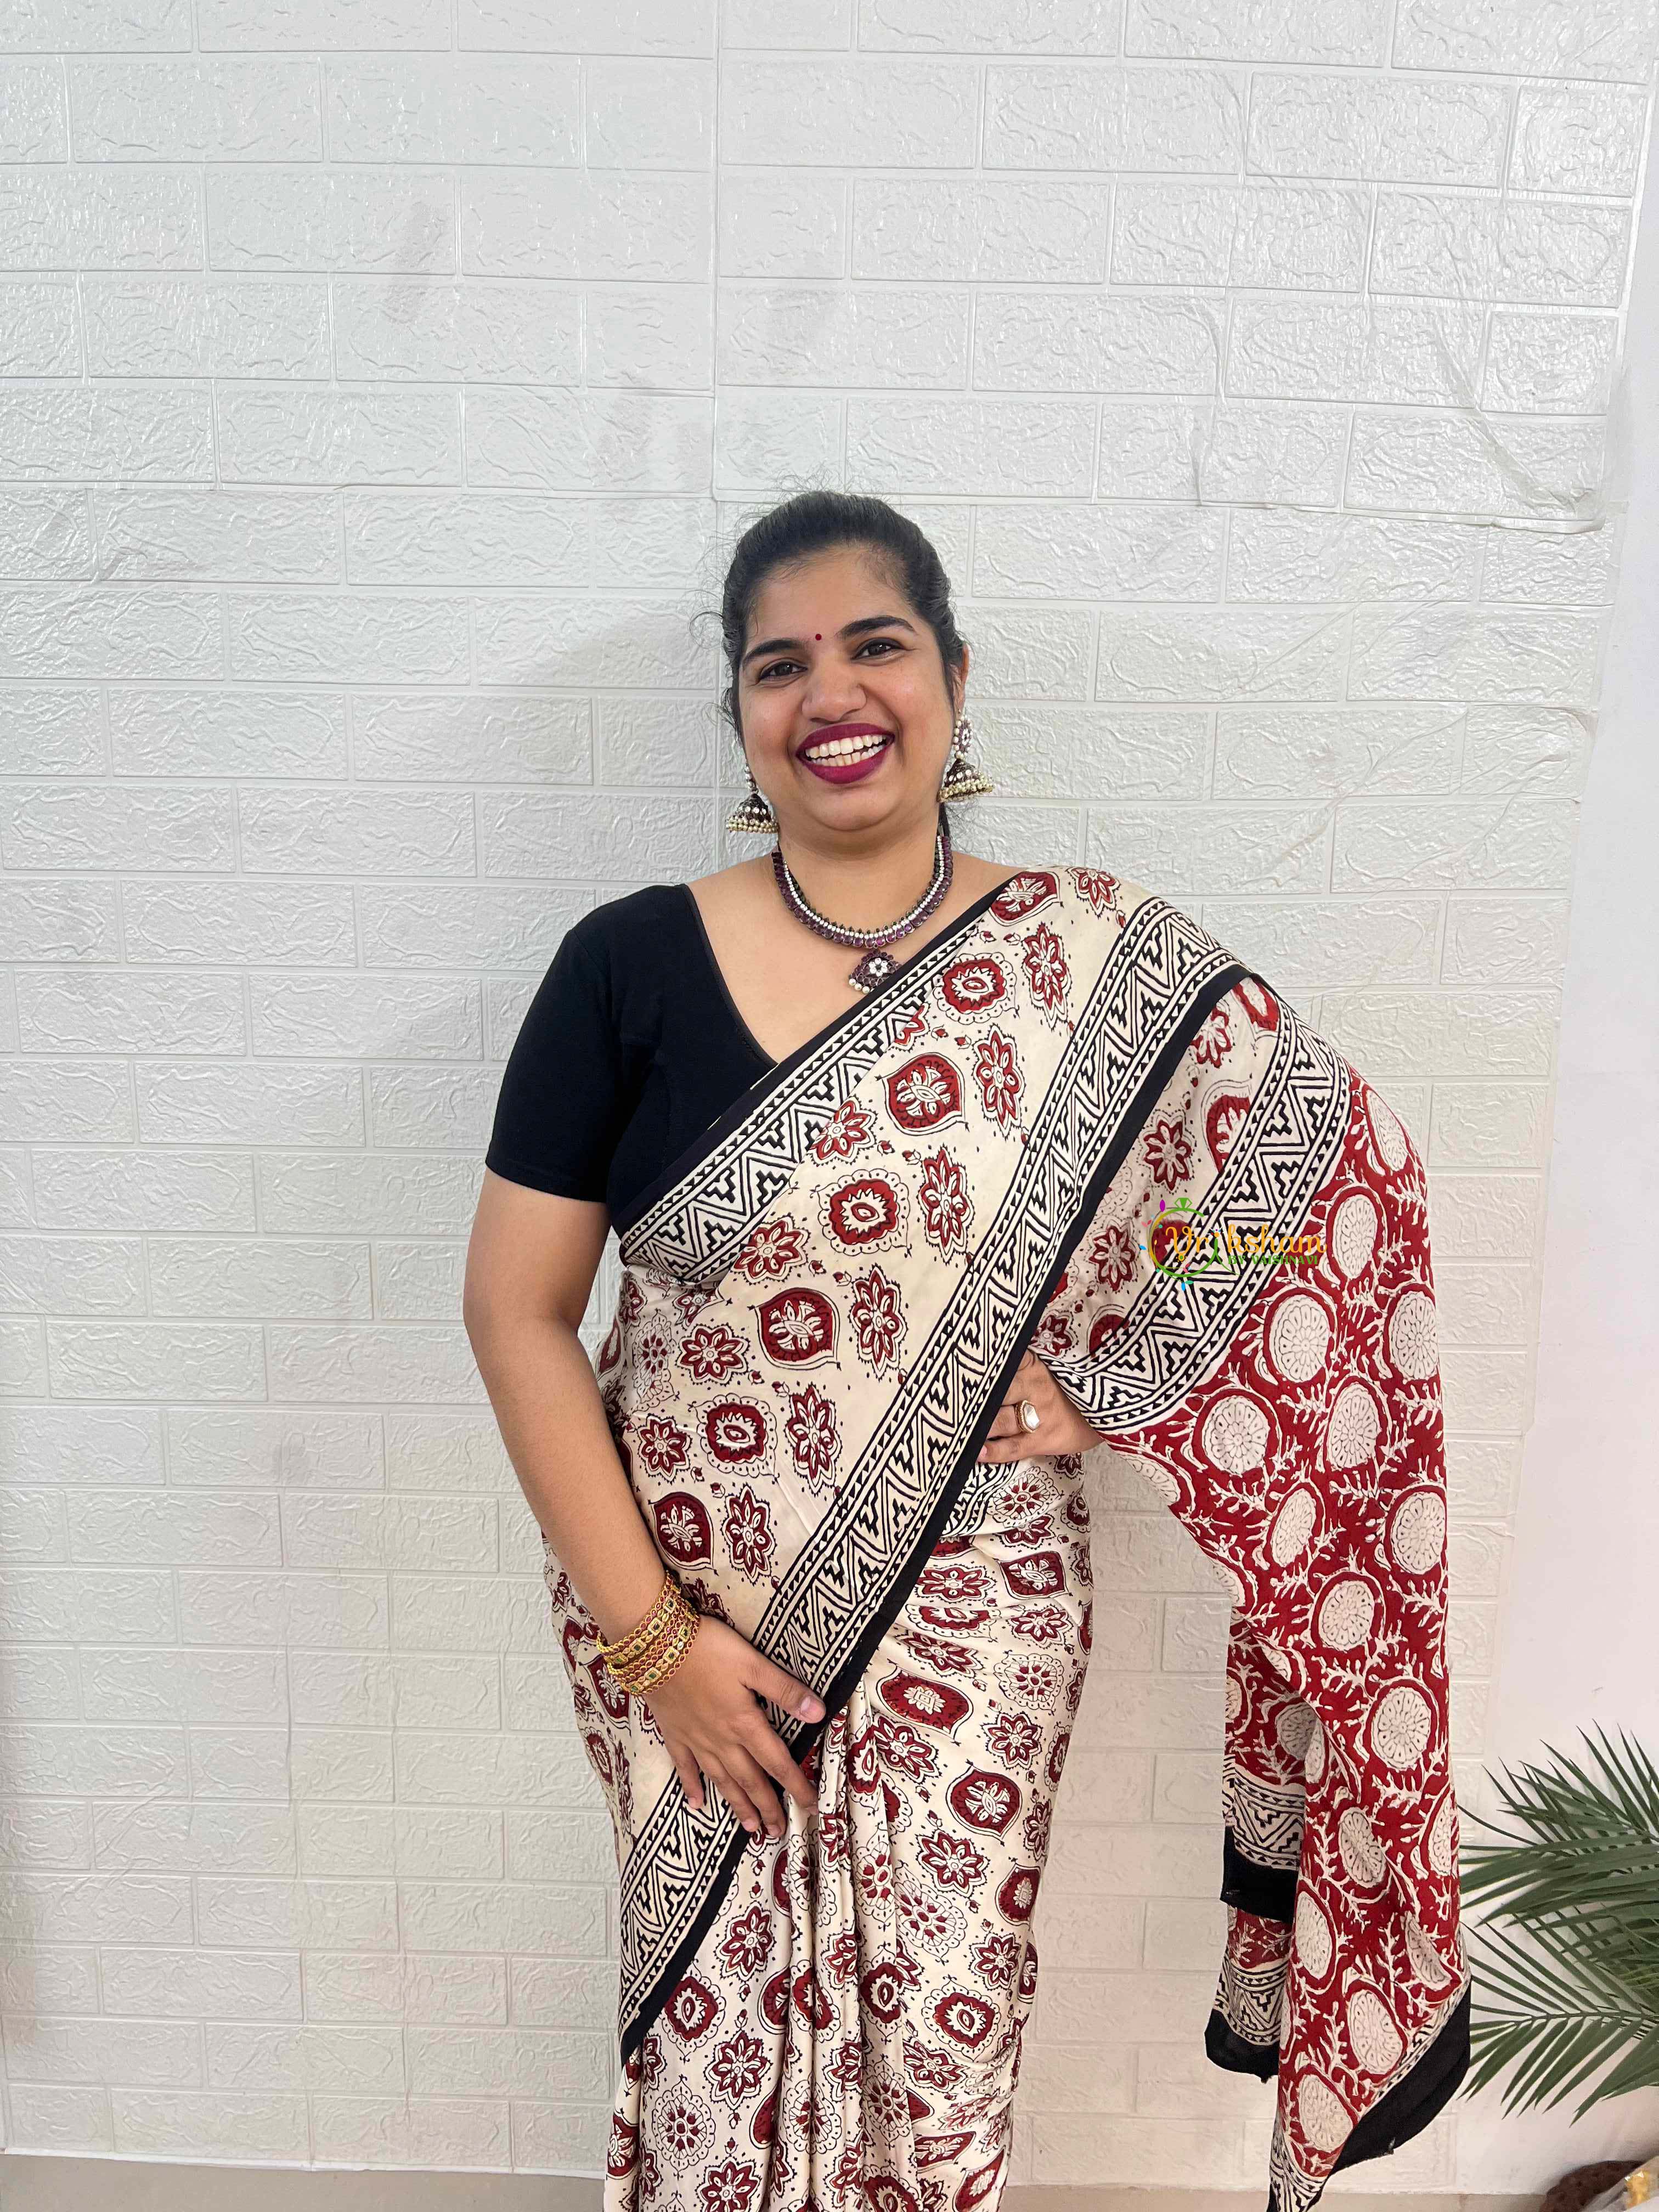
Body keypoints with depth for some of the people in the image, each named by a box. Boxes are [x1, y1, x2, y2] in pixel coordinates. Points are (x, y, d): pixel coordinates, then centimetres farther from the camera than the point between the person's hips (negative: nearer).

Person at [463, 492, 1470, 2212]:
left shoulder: (1098, 964, -7)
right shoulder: (632, 964, -8)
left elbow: (1332, 1158, 0)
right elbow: (517, 1310, -6)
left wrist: (1111, 1378, -11)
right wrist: (648, 1632, -9)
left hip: (971, 1607, 0)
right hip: (680, 1604, 0)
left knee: (945, 2060, 13)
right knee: (712, 2057, 14)